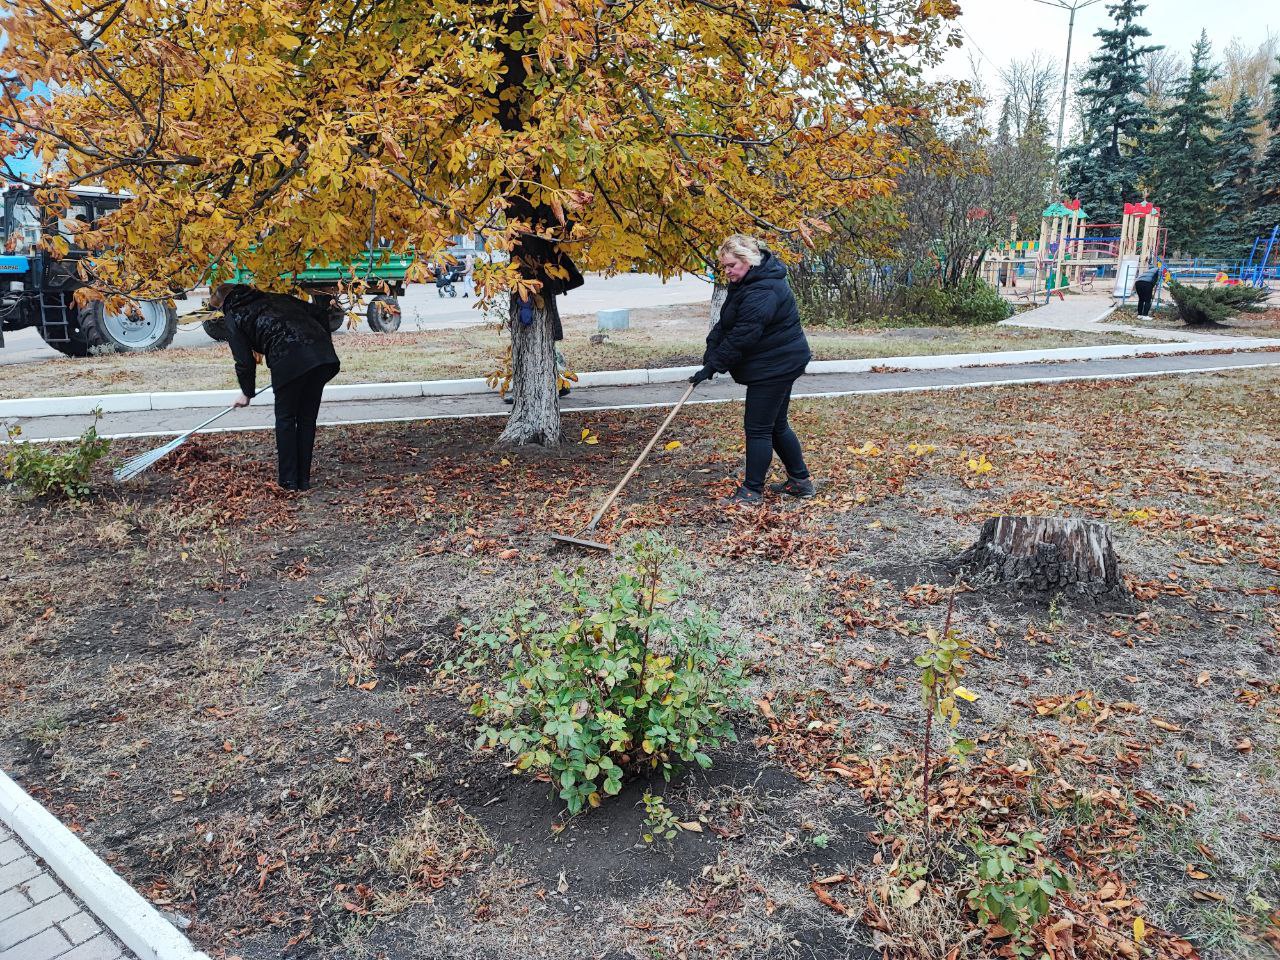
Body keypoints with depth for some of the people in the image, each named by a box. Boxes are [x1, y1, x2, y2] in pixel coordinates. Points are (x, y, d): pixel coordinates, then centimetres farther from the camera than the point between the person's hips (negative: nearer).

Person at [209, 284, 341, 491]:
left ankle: (289, 480, 16)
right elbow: (320, 313, 23)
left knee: (285, 419, 13)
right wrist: (325, 338, 37)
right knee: (307, 419, 15)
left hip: (288, 361, -5)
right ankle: (304, 480, 21)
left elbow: (244, 362, 12)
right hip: (322, 355, 5)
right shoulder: (277, 298, 30)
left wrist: (247, 393, 27)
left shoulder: (234, 318, 17)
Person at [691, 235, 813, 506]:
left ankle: (752, 491, 3)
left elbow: (743, 336, -27)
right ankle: (800, 480, 26)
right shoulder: (745, 282, 11)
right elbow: (725, 323, 10)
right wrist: (711, 350, -5)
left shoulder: (763, 291, -24)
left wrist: (714, 365, -23)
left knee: (757, 428, -6)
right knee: (776, 425, 17)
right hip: (778, 364, 11)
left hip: (775, 366, -11)